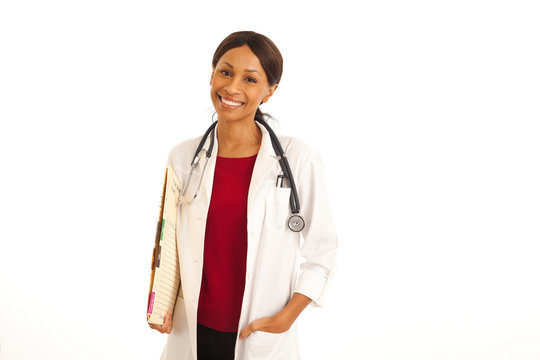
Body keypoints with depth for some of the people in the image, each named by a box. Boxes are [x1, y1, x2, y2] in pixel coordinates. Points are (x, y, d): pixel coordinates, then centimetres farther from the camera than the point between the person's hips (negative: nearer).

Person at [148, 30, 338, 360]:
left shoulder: (300, 160, -10)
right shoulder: (183, 157, -1)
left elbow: (321, 250, -3)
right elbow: (170, 240, 10)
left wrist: (286, 317, -11)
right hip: (192, 332, 3)